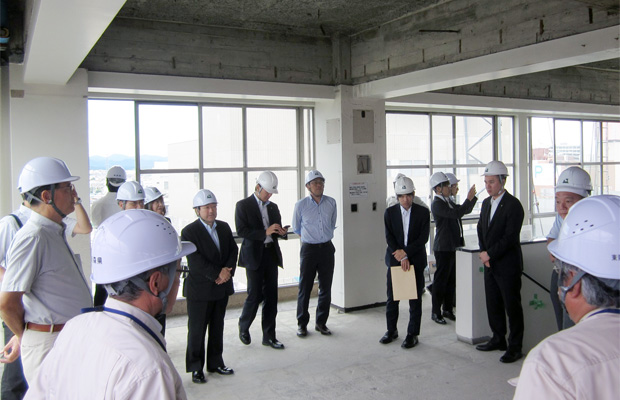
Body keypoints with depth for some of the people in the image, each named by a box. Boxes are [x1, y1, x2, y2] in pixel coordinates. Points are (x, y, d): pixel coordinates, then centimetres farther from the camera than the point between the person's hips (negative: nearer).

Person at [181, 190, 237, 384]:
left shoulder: (224, 227, 8)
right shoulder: (189, 232, -11)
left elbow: (233, 250, 5)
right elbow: (195, 261, -18)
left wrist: (228, 270, -11)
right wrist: (217, 274, -19)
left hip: (222, 287, 6)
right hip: (199, 289, -6)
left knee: (217, 327, 16)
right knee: (197, 330, 4)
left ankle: (215, 363, 29)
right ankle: (195, 368, 17)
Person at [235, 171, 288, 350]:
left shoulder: (273, 207, 15)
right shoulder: (243, 205, -3)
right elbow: (241, 231, -12)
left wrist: (281, 232, -2)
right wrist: (265, 232, -20)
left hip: (271, 254, 6)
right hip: (254, 256, -5)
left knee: (271, 296, 6)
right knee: (255, 295, -3)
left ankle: (269, 336, 15)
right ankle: (243, 327, 24)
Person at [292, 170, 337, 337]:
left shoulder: (331, 203, 4)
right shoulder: (301, 205, -5)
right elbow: (296, 228, 10)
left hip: (327, 248, 3)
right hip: (309, 249, -3)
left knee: (326, 288, 7)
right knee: (305, 288, 2)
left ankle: (321, 322, 20)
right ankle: (302, 324, 14)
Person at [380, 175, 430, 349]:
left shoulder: (423, 212, -1)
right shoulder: (390, 212, 1)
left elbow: (423, 238, -8)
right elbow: (389, 238, -4)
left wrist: (406, 252, -16)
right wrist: (401, 257, -14)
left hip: (416, 260, -1)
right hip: (395, 260, 1)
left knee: (415, 300, 3)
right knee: (392, 299, 8)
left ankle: (412, 334, 14)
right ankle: (391, 330, 25)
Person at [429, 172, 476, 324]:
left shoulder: (448, 201, 14)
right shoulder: (436, 204, -15)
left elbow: (465, 210, 21)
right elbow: (456, 213, -24)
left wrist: (473, 197, 6)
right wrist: (469, 199, -18)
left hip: (453, 246, 9)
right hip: (443, 248, -9)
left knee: (451, 279, 14)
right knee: (441, 279, -1)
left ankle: (448, 309, 24)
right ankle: (436, 312, 9)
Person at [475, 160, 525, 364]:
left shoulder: (513, 205, -14)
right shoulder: (486, 203, 11)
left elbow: (510, 237, -19)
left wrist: (490, 254, -15)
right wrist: (483, 253, 0)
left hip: (507, 265, -8)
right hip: (490, 264, 8)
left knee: (512, 306, 1)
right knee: (493, 304, 15)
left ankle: (515, 347, 10)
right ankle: (498, 339, 28)